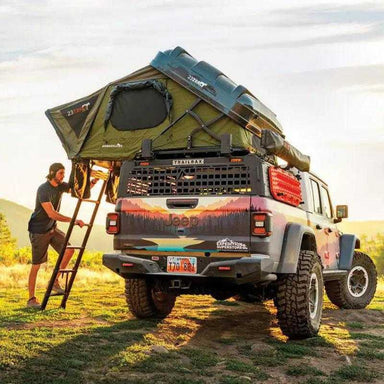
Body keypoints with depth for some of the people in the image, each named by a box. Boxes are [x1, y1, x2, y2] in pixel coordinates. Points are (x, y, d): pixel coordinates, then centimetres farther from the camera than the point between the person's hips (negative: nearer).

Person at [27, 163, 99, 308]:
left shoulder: (61, 186, 3)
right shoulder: (43, 190, -21)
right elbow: (51, 214, -29)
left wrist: (93, 182, -19)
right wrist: (73, 221, -34)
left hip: (52, 228, 7)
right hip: (39, 230, -7)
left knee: (69, 250, -9)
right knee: (36, 265, -2)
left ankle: (54, 281, 5)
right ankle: (31, 299, 8)